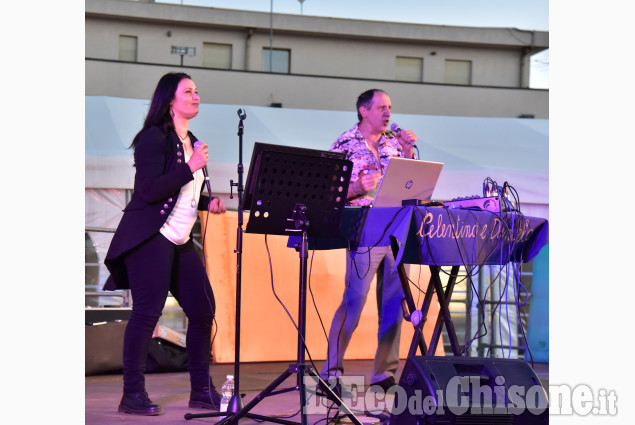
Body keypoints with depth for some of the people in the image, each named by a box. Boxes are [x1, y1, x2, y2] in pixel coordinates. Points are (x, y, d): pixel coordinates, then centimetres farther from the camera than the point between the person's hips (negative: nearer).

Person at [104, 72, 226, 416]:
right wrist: (192, 167, -18)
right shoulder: (154, 138, -9)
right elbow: (149, 191, -19)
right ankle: (133, 394, 0)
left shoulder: (191, 142, 17)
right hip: (150, 237, -8)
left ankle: (201, 390, 13)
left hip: (180, 241, 8)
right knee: (147, 312, -9)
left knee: (202, 310, 4)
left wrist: (207, 203, 7)